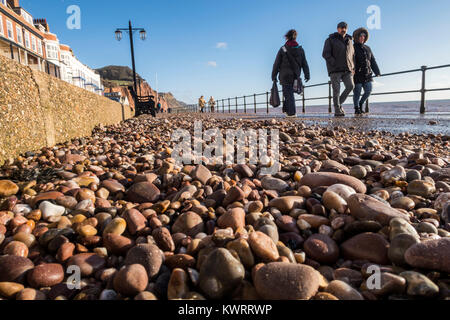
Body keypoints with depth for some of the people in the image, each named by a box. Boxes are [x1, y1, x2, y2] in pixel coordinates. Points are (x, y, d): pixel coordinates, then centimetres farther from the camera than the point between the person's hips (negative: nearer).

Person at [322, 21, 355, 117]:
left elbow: (352, 55, 26)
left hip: (347, 70, 5)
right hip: (335, 70, -4)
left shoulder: (349, 41, 21)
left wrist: (353, 68, 12)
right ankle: (337, 111, -4)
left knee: (350, 86, -11)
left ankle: (339, 103, 8)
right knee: (336, 89, -9)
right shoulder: (330, 40, 4)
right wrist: (335, 64, -16)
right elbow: (325, 54, -7)